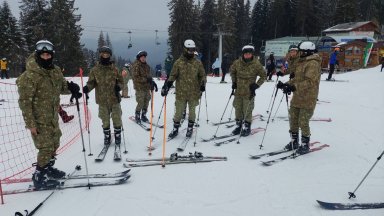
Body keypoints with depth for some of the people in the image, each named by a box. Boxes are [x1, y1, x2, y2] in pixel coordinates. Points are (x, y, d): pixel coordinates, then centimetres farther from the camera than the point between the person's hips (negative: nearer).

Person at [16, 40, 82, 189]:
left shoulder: (56, 71, 3)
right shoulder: (29, 76, -18)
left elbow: (62, 86, 15)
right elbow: (25, 101, -18)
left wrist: (70, 87, -10)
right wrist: (30, 123, -19)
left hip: (53, 117, 7)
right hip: (39, 120, -7)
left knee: (54, 144, 18)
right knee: (46, 148, -5)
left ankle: (47, 169, 38)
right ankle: (39, 178, 12)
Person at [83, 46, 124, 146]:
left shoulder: (114, 69, 1)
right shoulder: (95, 70, 1)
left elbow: (120, 80, 8)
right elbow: (91, 82, 4)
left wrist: (119, 86, -13)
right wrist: (87, 87, -17)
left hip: (114, 98, 0)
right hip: (102, 100, 0)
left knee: (116, 118, 7)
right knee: (105, 120, 11)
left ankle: (118, 135, 25)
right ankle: (107, 136, 28)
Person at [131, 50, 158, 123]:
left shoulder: (146, 65, 14)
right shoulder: (136, 65, -8)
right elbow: (136, 78, -15)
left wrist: (152, 82, 5)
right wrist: (146, 79, -21)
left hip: (147, 87, 7)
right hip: (140, 88, -7)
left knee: (146, 102, 9)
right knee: (140, 103, -7)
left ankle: (143, 115, 23)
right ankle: (137, 116, 11)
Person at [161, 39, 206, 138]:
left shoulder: (198, 63, 2)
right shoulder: (178, 62, -1)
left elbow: (202, 75, 8)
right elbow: (173, 76, 1)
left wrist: (203, 84, -11)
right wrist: (166, 85, -11)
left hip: (194, 93, 1)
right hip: (181, 93, -1)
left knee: (192, 111, 12)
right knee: (178, 112, 7)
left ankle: (190, 128, 30)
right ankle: (175, 129, 22)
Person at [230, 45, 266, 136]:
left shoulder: (256, 64, -11)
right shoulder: (237, 62, -5)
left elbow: (263, 76, 0)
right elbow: (232, 71, 15)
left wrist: (256, 85, -9)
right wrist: (234, 82, 6)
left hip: (249, 92, -3)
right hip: (238, 91, 3)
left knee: (247, 110, 1)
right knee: (238, 109, 12)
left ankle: (247, 127, 19)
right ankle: (238, 125, 28)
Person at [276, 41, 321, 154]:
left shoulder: (313, 64, -14)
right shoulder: (302, 62, 17)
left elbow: (309, 81, -25)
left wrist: (294, 87, -34)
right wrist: (286, 84, 8)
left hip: (307, 100, -9)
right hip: (297, 98, 9)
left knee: (303, 123, -2)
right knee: (293, 120, 12)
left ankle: (305, 144, 14)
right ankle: (294, 142, 26)